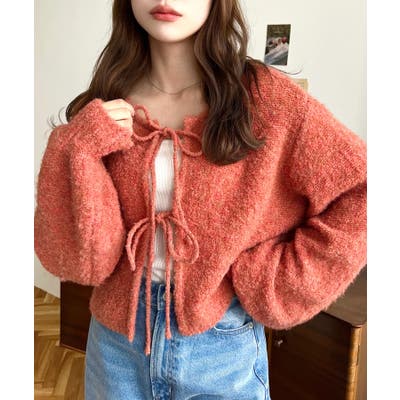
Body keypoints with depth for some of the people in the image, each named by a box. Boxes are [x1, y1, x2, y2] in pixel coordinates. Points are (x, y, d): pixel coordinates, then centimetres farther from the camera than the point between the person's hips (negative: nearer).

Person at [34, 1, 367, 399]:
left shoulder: (266, 96, -12)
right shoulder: (103, 111, -5)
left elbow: (362, 195, -11)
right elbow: (77, 258, -9)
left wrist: (278, 283, -13)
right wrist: (79, 151, -21)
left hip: (223, 346, -2)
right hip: (115, 340, 3)